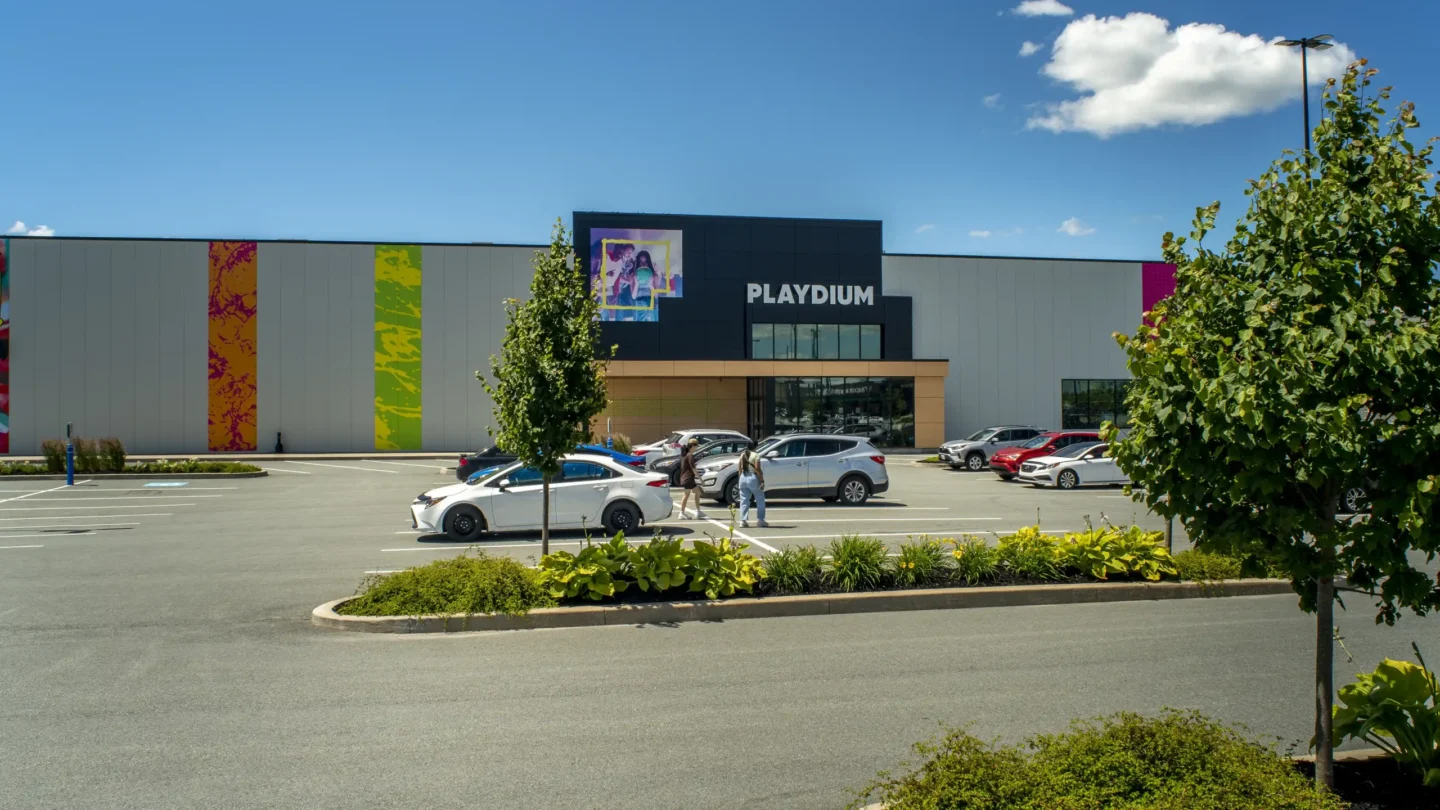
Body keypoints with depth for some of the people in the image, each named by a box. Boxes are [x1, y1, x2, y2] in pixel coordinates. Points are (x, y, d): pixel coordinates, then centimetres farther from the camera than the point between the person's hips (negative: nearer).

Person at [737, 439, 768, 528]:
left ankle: (743, 520, -1)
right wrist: (762, 481, -13)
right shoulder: (756, 455, -9)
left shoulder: (742, 455, 8)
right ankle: (761, 520, 7)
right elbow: (757, 469, -16)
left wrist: (741, 479, 16)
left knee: (744, 500, 6)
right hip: (753, 478, -5)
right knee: (760, 500, 7)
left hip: (743, 478, 5)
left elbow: (740, 469, 9)